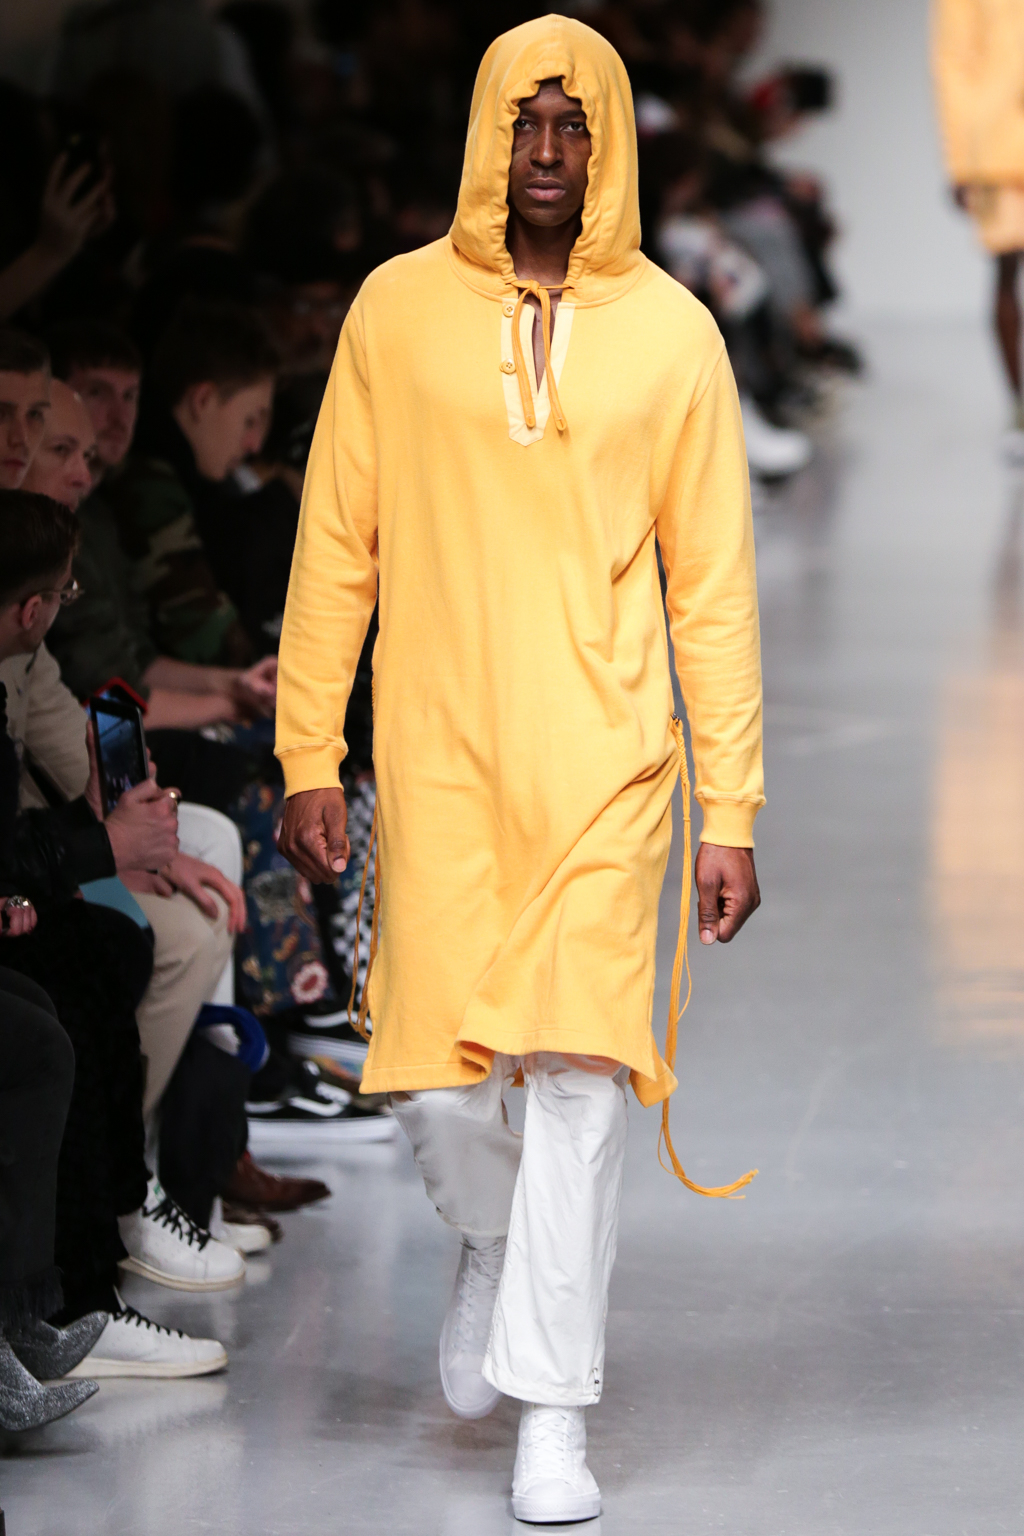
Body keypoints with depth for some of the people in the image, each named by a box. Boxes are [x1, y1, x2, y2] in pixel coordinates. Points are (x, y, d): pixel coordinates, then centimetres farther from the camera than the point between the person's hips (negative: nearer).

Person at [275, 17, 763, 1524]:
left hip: (603, 766, -1)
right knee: (433, 1079, -2)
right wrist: (309, 754, 1)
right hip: (436, 764, 1)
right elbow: (336, 548, 6)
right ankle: (496, 1243, 33)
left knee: (580, 1070, -7)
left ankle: (554, 1412, 0)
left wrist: (732, 808, 1)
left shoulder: (670, 331, 3)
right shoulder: (399, 310, 3)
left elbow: (713, 588, 4)